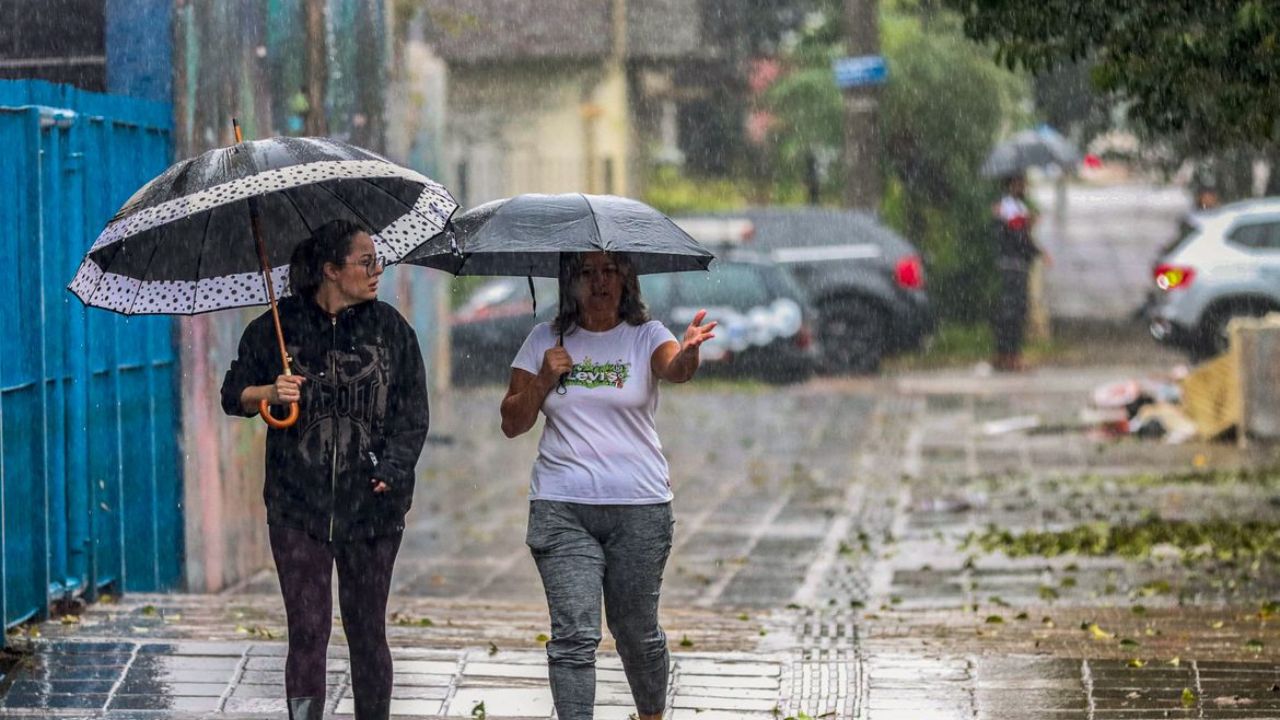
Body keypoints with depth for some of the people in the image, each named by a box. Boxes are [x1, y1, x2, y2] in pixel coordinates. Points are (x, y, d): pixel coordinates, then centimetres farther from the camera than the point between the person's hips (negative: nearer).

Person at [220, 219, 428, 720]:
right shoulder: (278, 327, 2)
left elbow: (413, 414, 4)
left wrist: (392, 469, -12)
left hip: (370, 505, 1)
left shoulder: (391, 330, 4)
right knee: (307, 629, -3)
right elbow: (233, 394, 9)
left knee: (367, 630, 8)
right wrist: (269, 393, -12)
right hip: (298, 505, -1)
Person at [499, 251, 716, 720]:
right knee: (574, 634, -10)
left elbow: (673, 367, -22)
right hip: (561, 509, 1)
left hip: (639, 507, -1)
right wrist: (544, 379, -7)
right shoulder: (544, 341, 8)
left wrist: (688, 353, -45)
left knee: (636, 630, 9)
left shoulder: (645, 336, 2)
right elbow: (512, 424, 10)